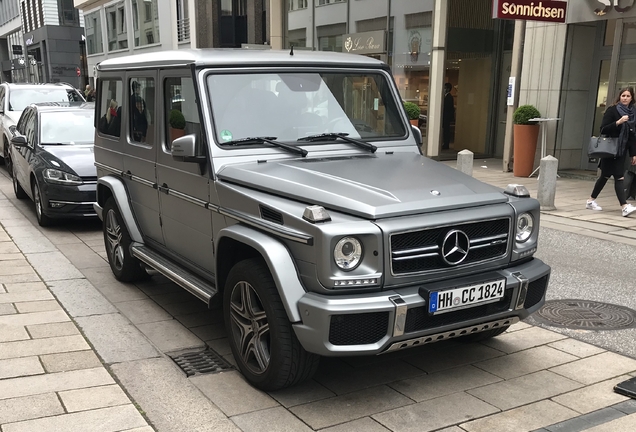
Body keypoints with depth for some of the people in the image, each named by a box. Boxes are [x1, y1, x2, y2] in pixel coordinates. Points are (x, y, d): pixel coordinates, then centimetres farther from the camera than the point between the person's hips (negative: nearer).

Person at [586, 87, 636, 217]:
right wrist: (618, 122, -27)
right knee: (619, 177, -12)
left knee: (605, 176, 10)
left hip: (622, 150, 6)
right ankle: (624, 207, -16)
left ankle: (591, 201, 21)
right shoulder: (612, 110, -7)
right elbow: (603, 130, -12)